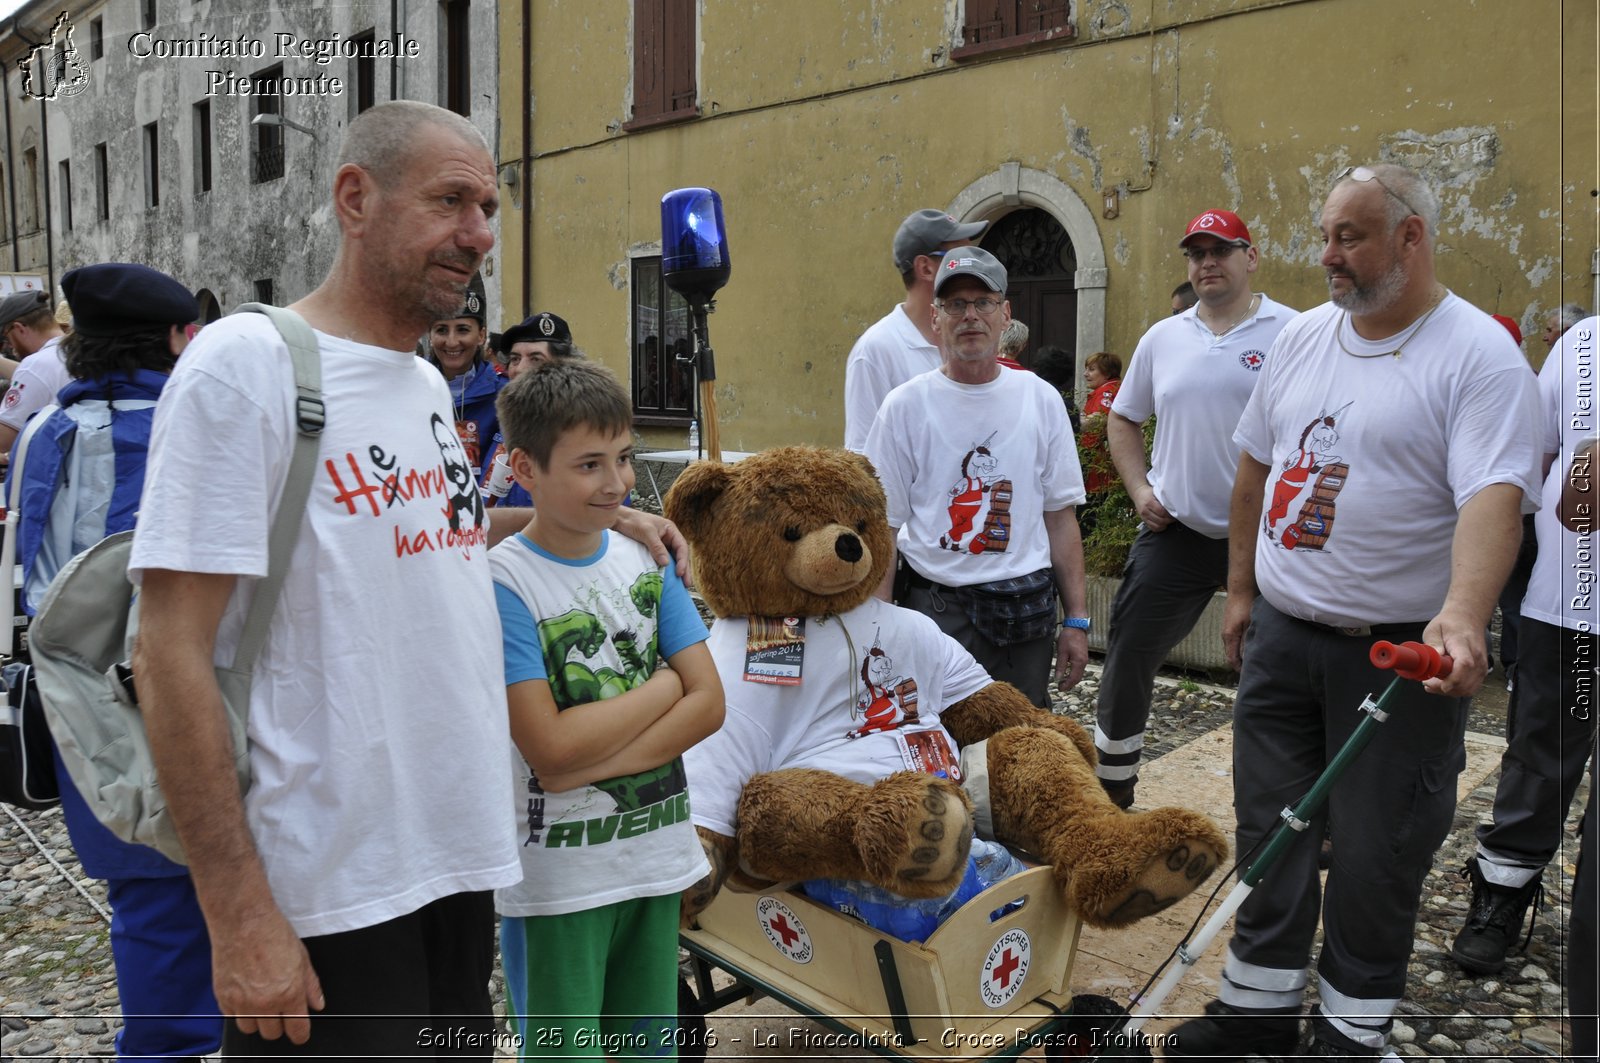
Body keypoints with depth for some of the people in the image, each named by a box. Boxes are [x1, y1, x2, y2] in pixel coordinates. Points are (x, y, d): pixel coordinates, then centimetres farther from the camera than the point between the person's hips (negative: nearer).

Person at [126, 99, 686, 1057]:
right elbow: (173, 655, -16)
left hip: (462, 863, 7)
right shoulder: (248, 360, -12)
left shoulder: (430, 385, 10)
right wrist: (239, 914, -18)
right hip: (322, 898, -7)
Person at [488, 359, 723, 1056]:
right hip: (558, 875, -5)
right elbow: (550, 745, -21)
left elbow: (709, 703, -4)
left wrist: (591, 764, -16)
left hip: (656, 852, 5)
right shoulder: (504, 581, -14)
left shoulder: (647, 559, 2)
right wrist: (664, 686, -10)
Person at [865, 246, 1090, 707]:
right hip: (938, 609, -3)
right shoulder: (905, 405, -2)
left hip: (1028, 612, 3)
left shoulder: (1041, 399, 7)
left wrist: (1076, 619, 6)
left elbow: (1060, 515, 9)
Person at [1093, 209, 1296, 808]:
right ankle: (1112, 784, 24)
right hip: (1175, 531, 4)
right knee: (1128, 658, 6)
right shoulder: (1162, 338, 9)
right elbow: (1123, 419, 19)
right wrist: (1139, 490, 6)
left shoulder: (1292, 333, -5)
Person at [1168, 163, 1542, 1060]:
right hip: (1281, 634, 6)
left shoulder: (1479, 355, -11)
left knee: (1377, 852, 6)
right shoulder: (1303, 337, 9)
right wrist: (1241, 590, 16)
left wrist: (1461, 616, -39)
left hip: (1401, 652, -6)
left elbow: (1494, 495, -24)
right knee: (1269, 829, 15)